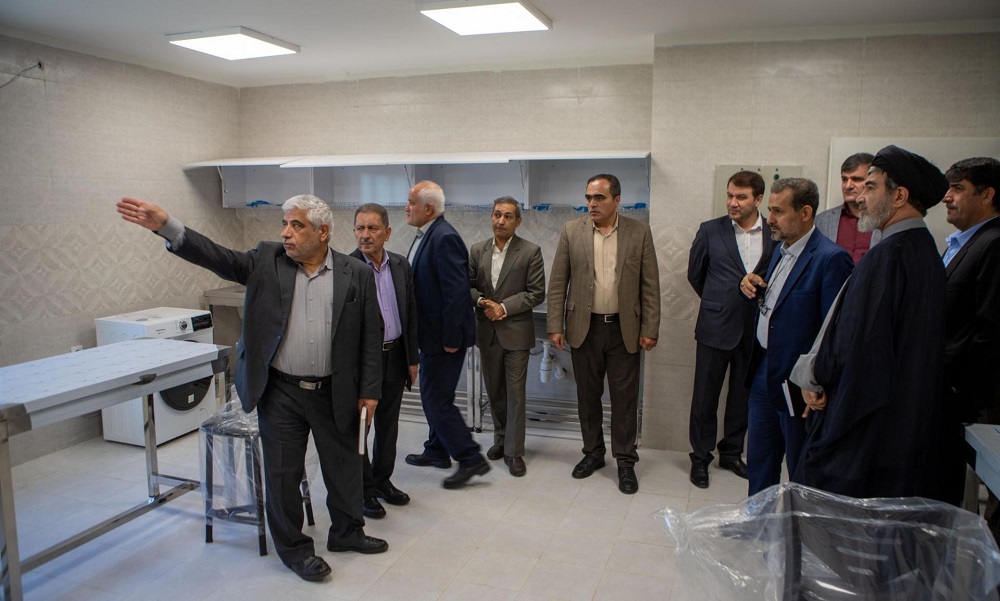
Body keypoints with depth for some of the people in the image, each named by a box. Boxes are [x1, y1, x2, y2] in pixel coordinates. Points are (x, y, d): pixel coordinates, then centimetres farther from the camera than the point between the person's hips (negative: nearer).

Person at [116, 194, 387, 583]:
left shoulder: (357, 274, -4)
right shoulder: (267, 260, -1)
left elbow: (371, 337, -2)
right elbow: (218, 257, -12)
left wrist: (370, 390, -3)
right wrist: (166, 225, -26)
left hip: (335, 393, 0)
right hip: (281, 392, 0)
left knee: (343, 466, 15)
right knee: (283, 472, 9)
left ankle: (347, 532, 37)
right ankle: (293, 547, 29)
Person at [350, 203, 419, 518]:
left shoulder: (401, 265, 3)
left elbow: (410, 313, 8)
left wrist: (412, 358, 8)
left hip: (394, 356, 5)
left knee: (388, 424, 17)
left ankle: (382, 480, 35)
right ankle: (363, 489, 24)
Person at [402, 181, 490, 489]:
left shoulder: (445, 238, -21)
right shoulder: (426, 235, 10)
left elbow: (457, 292, -25)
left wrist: (450, 339, -22)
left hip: (444, 336, -10)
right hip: (432, 334, 10)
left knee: (436, 399, -4)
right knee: (433, 396, 20)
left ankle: (471, 459, 7)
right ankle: (437, 451, 35)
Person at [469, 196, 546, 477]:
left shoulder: (530, 252, -7)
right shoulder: (477, 250, 5)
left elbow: (536, 293, -9)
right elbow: (468, 285, 9)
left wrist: (504, 307, -16)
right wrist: (482, 301, -12)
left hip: (516, 331, -4)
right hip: (487, 331, 4)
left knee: (515, 393, 0)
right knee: (494, 391, 15)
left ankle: (514, 451, 10)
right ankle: (501, 438, 33)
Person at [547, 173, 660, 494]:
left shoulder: (639, 232, -1)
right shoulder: (571, 231, 1)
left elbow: (650, 285, 0)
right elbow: (557, 283, 1)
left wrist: (650, 329, -4)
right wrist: (555, 326, -4)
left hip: (624, 329, -1)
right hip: (584, 327, 1)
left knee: (624, 398, 5)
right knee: (587, 395, 12)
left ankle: (625, 460, 19)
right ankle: (593, 452, 29)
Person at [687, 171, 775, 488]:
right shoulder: (710, 230, -2)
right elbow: (695, 273, 9)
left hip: (754, 330, 2)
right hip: (715, 328, -1)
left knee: (743, 397, 14)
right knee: (705, 397, 5)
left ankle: (731, 453, 31)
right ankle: (700, 458, 20)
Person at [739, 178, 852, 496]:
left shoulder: (831, 259, -18)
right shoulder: (781, 250, 10)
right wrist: (751, 288, -1)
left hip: (797, 385, -8)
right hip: (763, 373, 9)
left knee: (801, 473, 10)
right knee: (759, 463, 20)